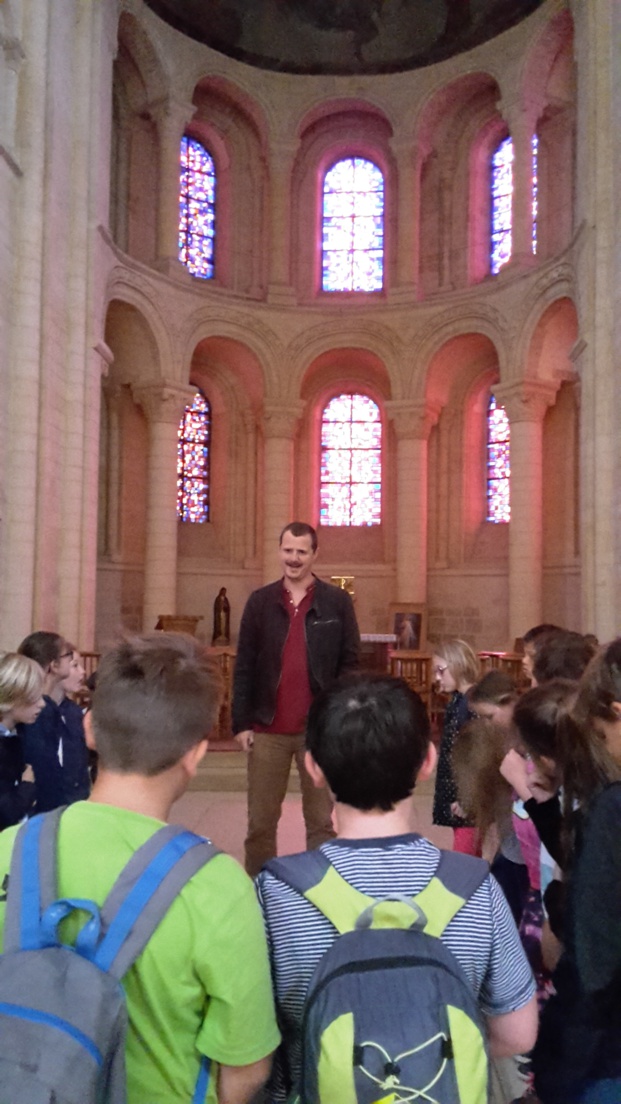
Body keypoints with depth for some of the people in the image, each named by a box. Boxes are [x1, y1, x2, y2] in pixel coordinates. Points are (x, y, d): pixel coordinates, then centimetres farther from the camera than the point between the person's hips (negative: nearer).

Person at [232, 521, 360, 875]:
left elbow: (350, 663, 1)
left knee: (321, 821, 11)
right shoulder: (260, 601, 4)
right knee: (260, 822, 11)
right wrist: (242, 722, -2)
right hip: (268, 728, 2)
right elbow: (244, 667, 4)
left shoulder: (338, 601, 0)